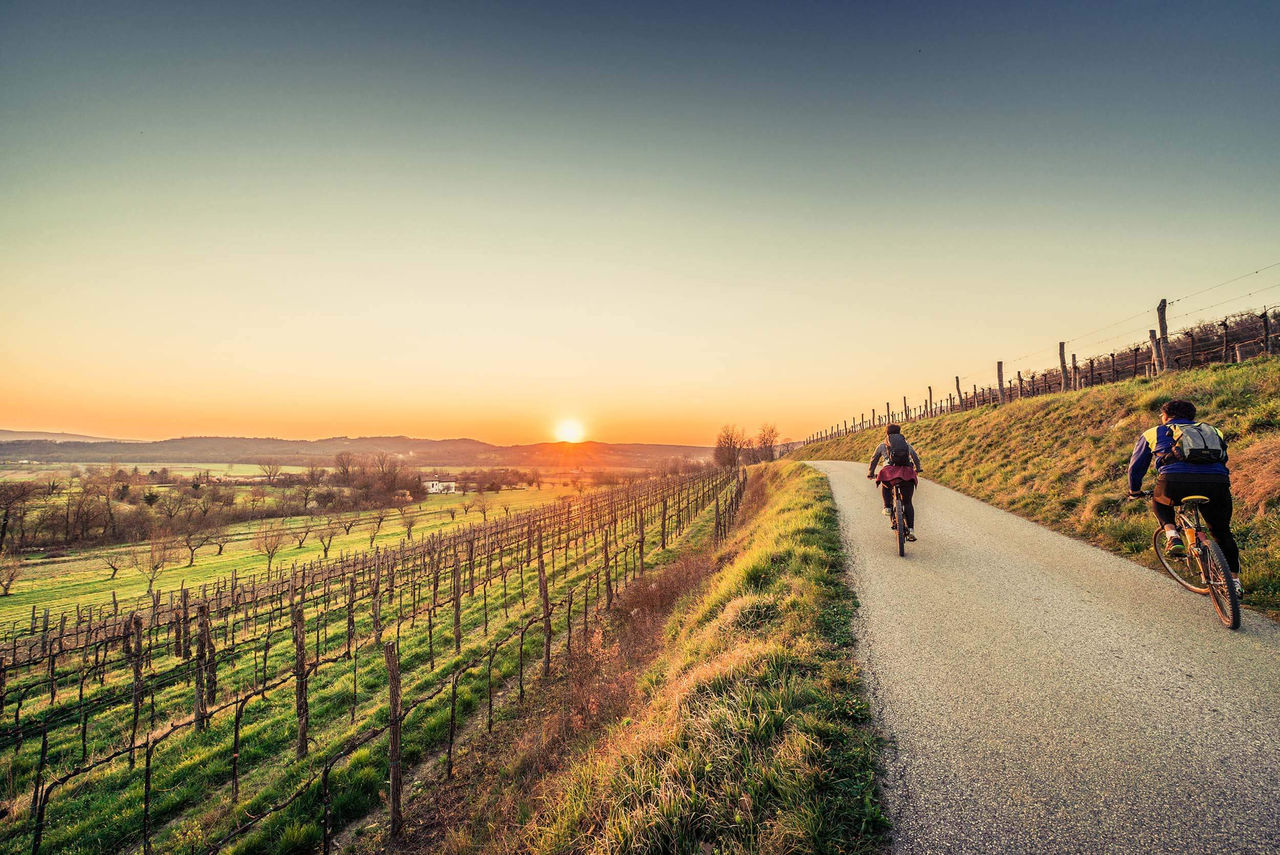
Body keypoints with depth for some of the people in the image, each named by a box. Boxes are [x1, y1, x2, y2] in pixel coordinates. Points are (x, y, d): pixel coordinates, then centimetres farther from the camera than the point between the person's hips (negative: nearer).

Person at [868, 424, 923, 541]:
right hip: (908, 474, 2)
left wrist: (871, 473, 45)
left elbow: (874, 460, 30)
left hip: (890, 471, -1)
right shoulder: (907, 444, 27)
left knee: (885, 485, 35)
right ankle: (911, 530, 3)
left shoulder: (882, 446, 22)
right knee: (908, 502, 15)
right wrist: (918, 469, 53)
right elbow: (916, 458, 35)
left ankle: (887, 507, 17)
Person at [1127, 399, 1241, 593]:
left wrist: (1134, 492, 47)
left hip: (1175, 483, -3)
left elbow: (1136, 466, 32)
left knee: (1159, 501, 32)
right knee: (1222, 532, 25)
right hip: (1217, 483, 3)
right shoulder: (1212, 431, 32)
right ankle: (1235, 581, 27)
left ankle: (1172, 536, 10)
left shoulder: (1154, 433, 24)